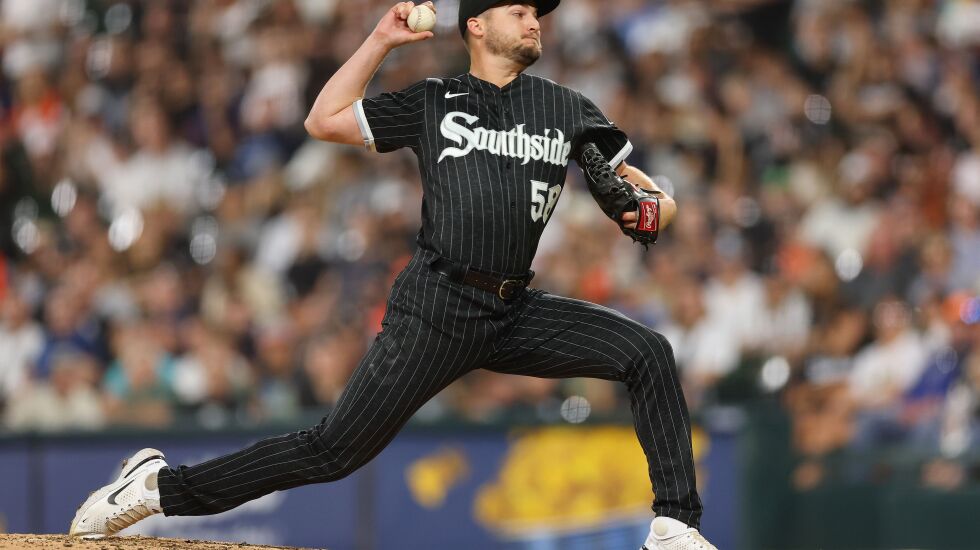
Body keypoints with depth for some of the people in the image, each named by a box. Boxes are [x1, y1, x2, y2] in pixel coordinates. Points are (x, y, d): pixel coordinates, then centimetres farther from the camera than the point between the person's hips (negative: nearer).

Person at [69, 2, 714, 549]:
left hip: (516, 313, 4)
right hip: (437, 307, -4)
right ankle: (162, 486, -1)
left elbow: (631, 177, 18)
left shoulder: (565, 108, 14)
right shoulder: (434, 102, 9)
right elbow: (324, 121, 9)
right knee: (335, 451, -10)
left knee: (648, 353, -11)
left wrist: (657, 204, -5)